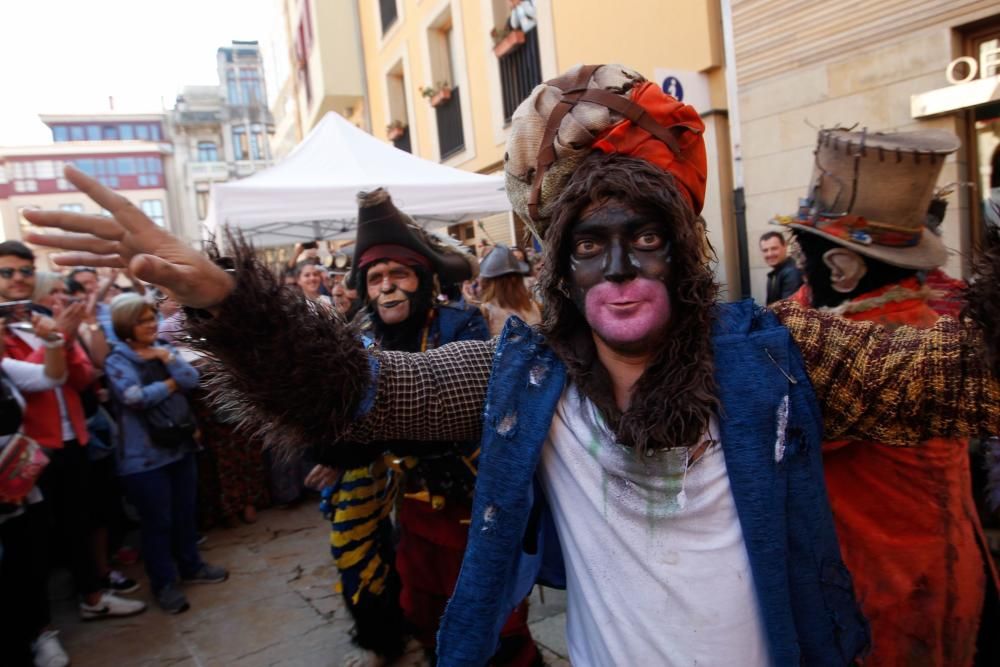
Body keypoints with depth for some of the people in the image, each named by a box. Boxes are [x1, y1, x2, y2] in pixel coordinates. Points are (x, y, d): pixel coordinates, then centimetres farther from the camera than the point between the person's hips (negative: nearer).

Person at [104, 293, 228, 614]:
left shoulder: (164, 349, 8)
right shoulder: (117, 359, -9)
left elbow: (192, 379, -2)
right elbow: (134, 398, -22)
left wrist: (167, 359, -16)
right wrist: (171, 383, -9)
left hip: (180, 445, 6)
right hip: (145, 454, -6)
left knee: (185, 512, 17)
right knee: (157, 521, 4)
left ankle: (191, 566, 35)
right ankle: (164, 583, 19)